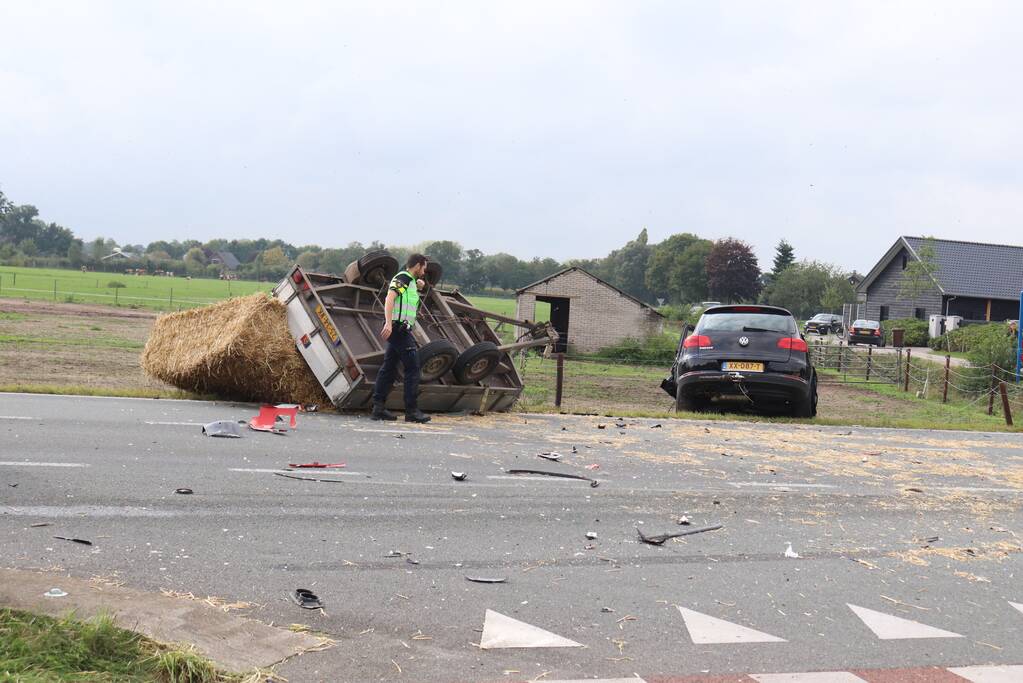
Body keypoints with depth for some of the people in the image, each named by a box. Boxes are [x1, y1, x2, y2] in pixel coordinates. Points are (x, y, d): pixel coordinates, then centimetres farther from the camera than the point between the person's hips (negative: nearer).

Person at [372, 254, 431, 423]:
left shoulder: (410, 282, 20)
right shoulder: (402, 278, -9)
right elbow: (390, 298, -22)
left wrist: (418, 286, 16)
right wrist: (388, 323, -34)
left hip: (398, 331, 10)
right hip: (399, 328, -10)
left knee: (389, 368, 8)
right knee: (413, 368, -8)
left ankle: (378, 407, 9)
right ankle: (411, 410, -7)